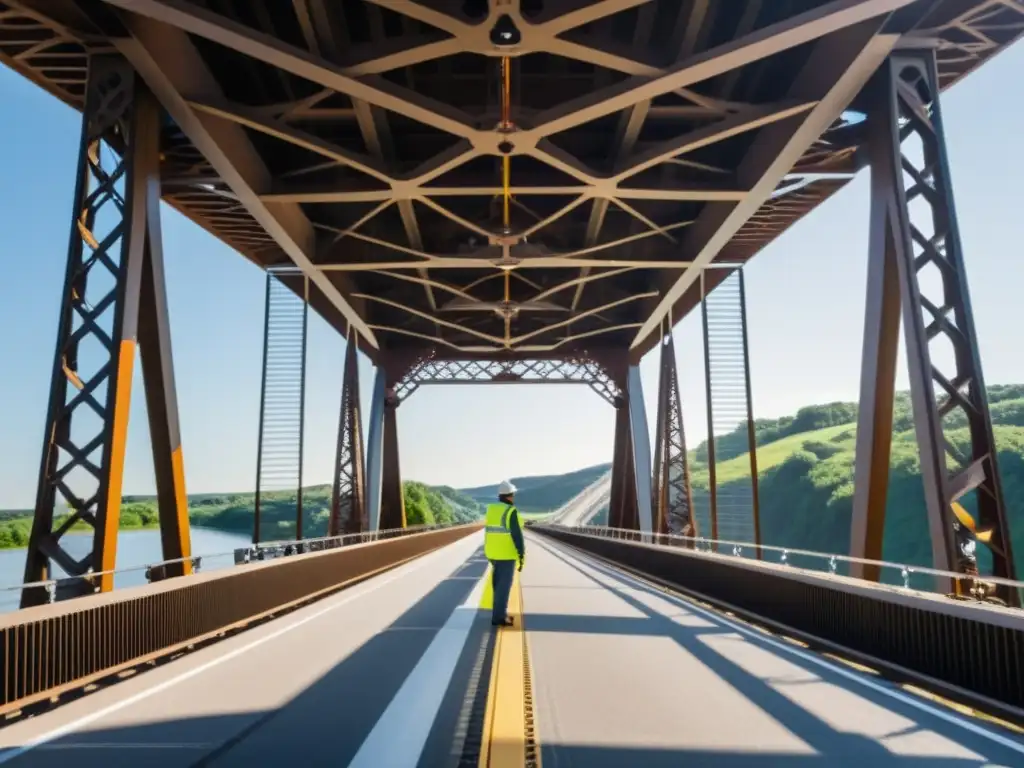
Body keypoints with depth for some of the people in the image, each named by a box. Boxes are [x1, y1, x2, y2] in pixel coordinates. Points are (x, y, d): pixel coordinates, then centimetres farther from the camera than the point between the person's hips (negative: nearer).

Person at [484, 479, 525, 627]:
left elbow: (488, 533, 12)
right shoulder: (511, 512, -18)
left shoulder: (491, 510, 6)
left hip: (494, 552, 8)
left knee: (498, 583, 16)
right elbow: (517, 535, -20)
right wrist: (522, 555, -14)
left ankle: (500, 612, 22)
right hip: (507, 554, -8)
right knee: (504, 585, -2)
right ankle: (498, 617, 0)